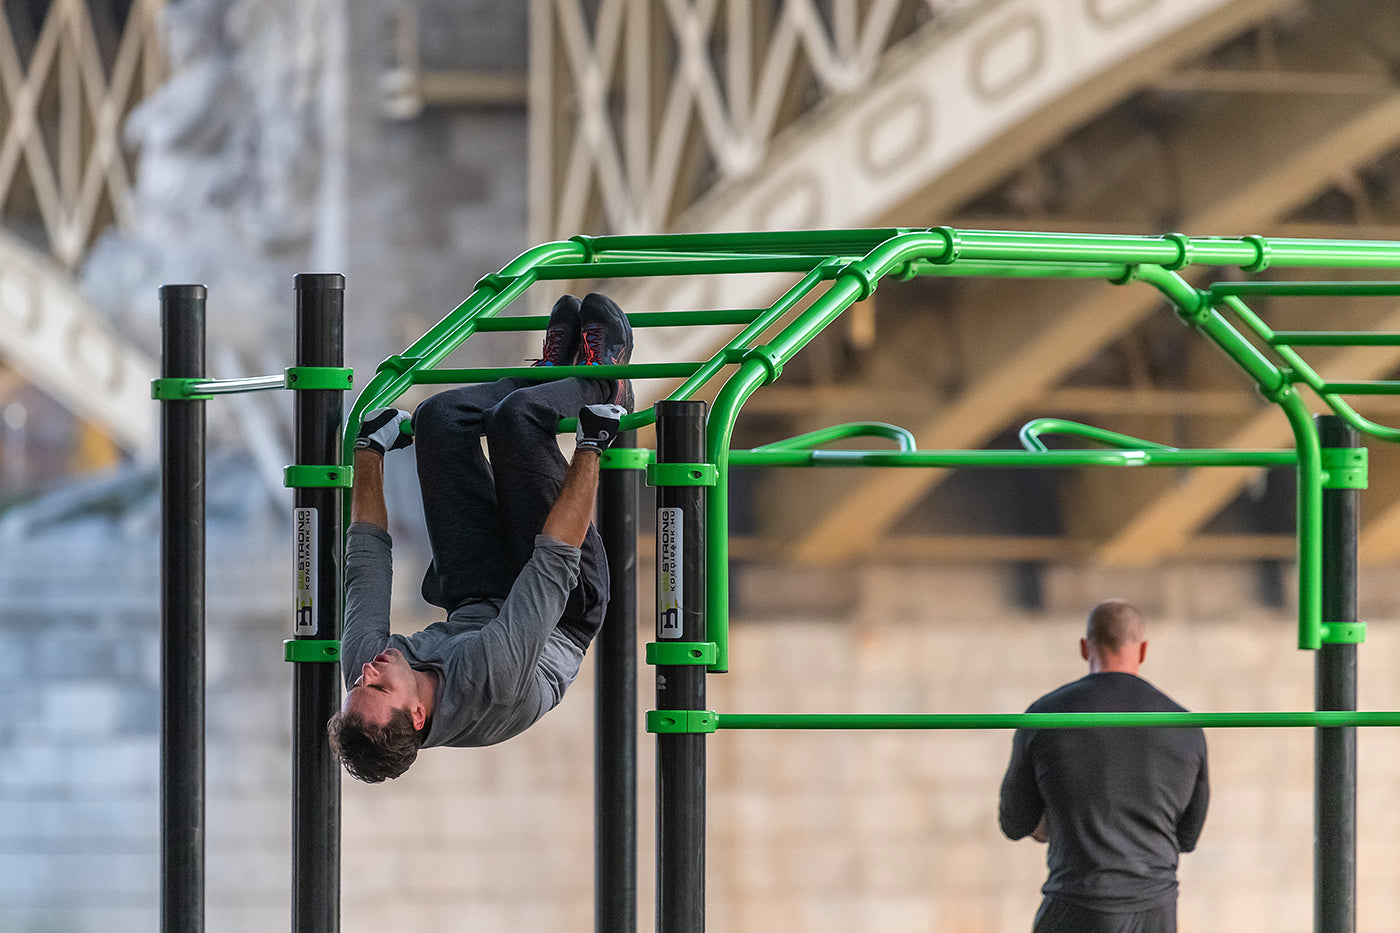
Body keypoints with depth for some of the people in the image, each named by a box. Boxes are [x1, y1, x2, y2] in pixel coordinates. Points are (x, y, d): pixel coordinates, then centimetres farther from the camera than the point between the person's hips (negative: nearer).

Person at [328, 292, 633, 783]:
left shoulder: (361, 665, -32)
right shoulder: (495, 685, -46)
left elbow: (366, 562, -17)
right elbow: (553, 565, -38)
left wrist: (370, 447, -4)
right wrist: (591, 447, -30)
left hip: (472, 605, 4)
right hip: (569, 609, -4)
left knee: (440, 415, -4)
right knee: (516, 416, -19)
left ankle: (552, 374, 27)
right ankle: (603, 386, 16)